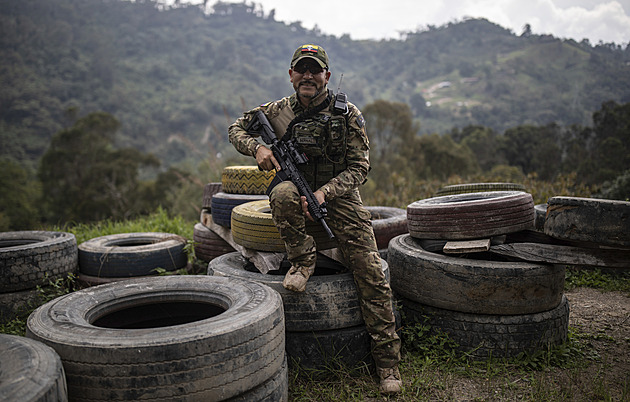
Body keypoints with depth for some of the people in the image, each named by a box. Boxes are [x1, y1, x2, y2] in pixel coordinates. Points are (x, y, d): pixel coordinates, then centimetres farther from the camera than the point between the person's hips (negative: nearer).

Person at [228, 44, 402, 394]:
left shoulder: (348, 115, -6)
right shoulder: (280, 111, 0)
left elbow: (359, 169, -7)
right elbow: (238, 128, 11)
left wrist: (325, 191, -23)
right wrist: (258, 147, -11)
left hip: (340, 195, -1)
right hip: (298, 192, 1)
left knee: (371, 271, -12)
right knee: (283, 194, -38)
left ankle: (388, 356, 0)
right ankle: (303, 259, -12)